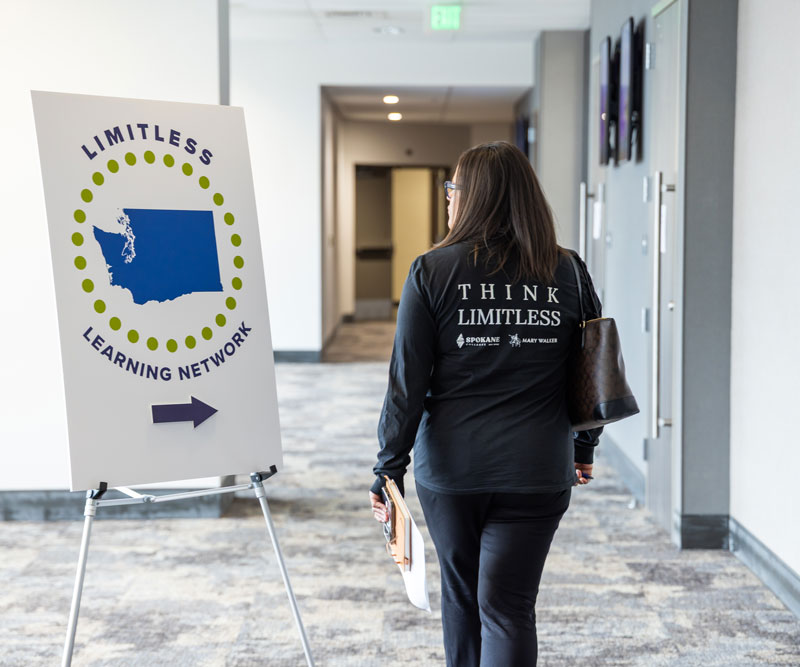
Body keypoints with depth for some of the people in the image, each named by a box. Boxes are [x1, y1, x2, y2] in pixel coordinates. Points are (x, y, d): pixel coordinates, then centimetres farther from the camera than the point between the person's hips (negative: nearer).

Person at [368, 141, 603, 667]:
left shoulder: (431, 272, -5)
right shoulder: (568, 273, 1)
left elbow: (407, 381, -7)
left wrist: (389, 467, -1)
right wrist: (584, 448, 22)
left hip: (449, 467, 0)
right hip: (537, 471, 0)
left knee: (461, 594, 19)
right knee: (508, 605, 1)